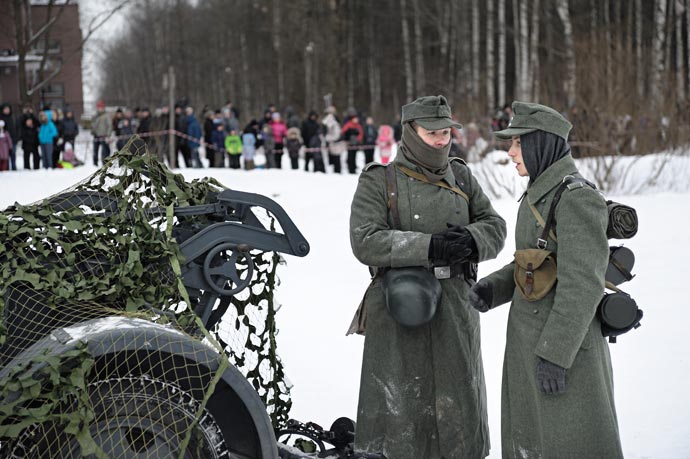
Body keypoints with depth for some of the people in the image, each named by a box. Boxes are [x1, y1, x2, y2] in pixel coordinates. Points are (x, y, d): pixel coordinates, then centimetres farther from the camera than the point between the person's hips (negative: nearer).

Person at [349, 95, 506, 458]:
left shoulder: (460, 176, 11)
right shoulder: (378, 180, -3)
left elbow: (495, 226, 10)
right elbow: (365, 241, -15)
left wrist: (471, 240, -14)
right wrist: (428, 247, -24)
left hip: (455, 312, 4)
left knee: (457, 409, 13)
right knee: (400, 407, 2)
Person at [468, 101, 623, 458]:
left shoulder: (577, 198, -18)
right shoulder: (540, 194, 11)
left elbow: (582, 285, -22)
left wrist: (555, 354, -23)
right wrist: (491, 288, 3)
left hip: (566, 346, -10)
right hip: (530, 338, 10)